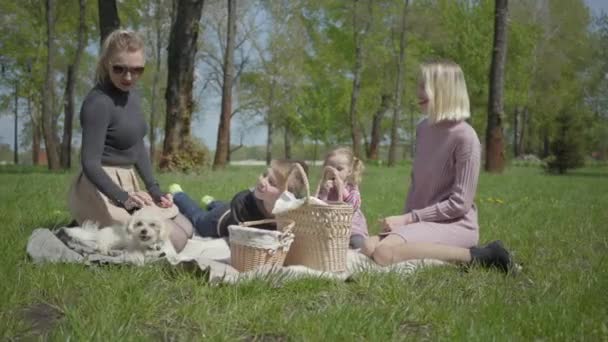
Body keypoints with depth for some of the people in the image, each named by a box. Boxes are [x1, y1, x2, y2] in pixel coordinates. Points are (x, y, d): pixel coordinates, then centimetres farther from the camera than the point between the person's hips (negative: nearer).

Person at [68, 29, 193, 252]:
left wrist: (153, 188, 2)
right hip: (104, 189, -9)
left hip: (128, 184, 9)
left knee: (186, 230, 15)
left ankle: (99, 229, 14)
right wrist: (123, 198, -37)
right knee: (174, 240, -15)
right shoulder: (98, 103, -21)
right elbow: (90, 163, -26)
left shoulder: (132, 95, 7)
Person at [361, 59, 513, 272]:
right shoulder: (423, 128, 8)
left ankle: (477, 256, -16)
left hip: (455, 225, -8)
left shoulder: (464, 137, -15)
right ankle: (449, 254, 2)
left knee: (385, 252, -30)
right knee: (368, 248, -14)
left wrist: (409, 218, -15)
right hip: (423, 221, 8)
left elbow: (460, 203, -16)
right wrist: (405, 219, 2)